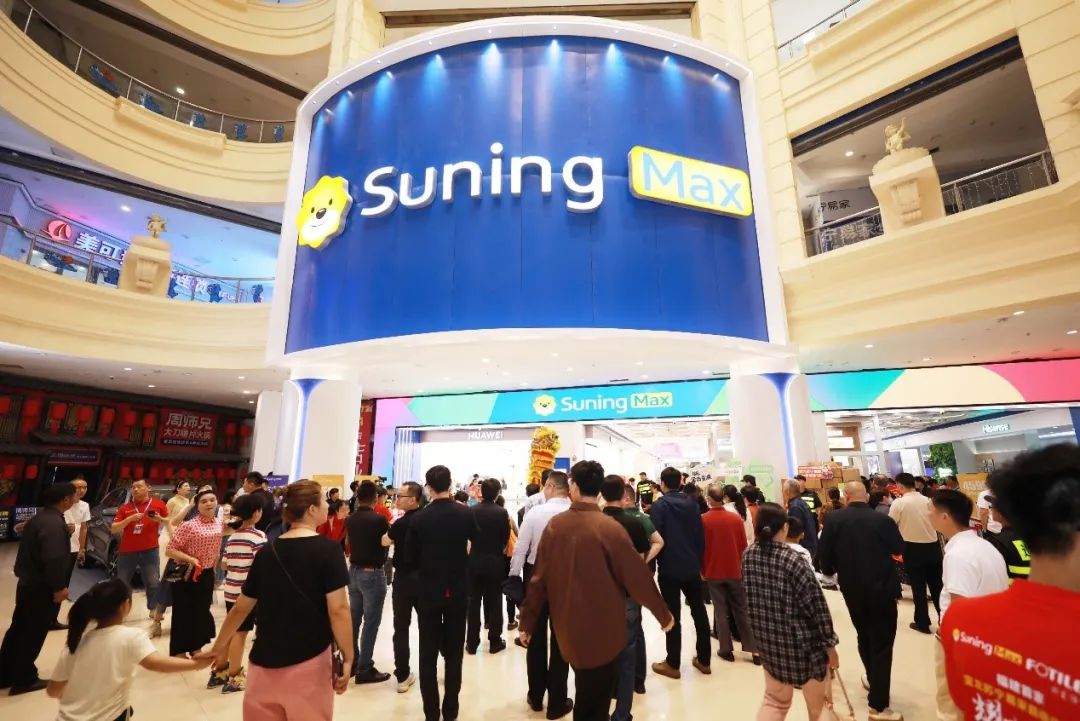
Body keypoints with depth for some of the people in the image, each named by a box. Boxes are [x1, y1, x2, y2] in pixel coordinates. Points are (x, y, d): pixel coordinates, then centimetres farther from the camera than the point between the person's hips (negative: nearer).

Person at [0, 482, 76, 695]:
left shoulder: (40, 517, 7)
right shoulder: (54, 523, -25)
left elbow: (34, 550, 16)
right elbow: (53, 559, -28)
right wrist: (59, 587, -19)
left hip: (28, 583, 10)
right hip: (42, 588, -10)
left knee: (19, 629, 19)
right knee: (33, 634, 4)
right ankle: (24, 680, 16)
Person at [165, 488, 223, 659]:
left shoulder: (218, 523, 0)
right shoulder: (189, 526, -20)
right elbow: (169, 550, -18)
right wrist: (190, 559, -27)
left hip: (207, 575, 6)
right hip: (187, 575, -6)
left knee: (202, 611, 17)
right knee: (183, 613, 5)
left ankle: (196, 647, 33)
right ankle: (179, 651, 22)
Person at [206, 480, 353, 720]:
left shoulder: (267, 551, 0)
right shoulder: (329, 549, -15)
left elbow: (241, 608, 9)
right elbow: (338, 610, -18)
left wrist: (219, 646, 25)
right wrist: (347, 658, -8)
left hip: (264, 661, 4)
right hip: (309, 661, -4)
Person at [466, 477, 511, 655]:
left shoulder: (471, 511, -9)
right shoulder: (502, 512, -14)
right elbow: (506, 538, -7)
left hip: (475, 561, 2)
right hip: (495, 562, -2)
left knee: (473, 602, 11)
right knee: (494, 602, 11)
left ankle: (472, 643, 17)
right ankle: (495, 641, 18)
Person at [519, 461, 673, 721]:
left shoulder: (555, 525, -9)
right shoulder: (609, 527, -21)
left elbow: (539, 578, -3)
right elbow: (637, 576, -14)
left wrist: (527, 622, 7)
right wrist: (663, 615, 2)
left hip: (568, 627, 4)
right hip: (603, 629, -4)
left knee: (584, 697, 26)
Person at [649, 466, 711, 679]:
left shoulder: (659, 505, -11)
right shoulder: (692, 504, 4)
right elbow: (700, 536, 7)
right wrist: (699, 561, 16)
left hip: (669, 568, -5)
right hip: (692, 567, 5)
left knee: (673, 615, 3)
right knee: (699, 611, 15)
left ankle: (672, 664, 11)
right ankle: (704, 659, 25)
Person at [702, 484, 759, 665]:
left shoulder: (703, 520, -12)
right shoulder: (736, 518, -6)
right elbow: (744, 546, 1)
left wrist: (702, 570, 8)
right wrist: (741, 565, 16)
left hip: (713, 572, -2)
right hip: (734, 571, 2)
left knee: (720, 611, 8)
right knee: (742, 609, 13)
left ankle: (726, 649, 13)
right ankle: (754, 649, 16)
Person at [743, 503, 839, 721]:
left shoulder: (748, 556, -6)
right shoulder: (793, 559, -22)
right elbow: (816, 606, -17)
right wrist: (830, 645, -6)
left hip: (768, 641, 5)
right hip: (802, 642, -4)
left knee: (774, 699, 22)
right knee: (817, 703, 23)